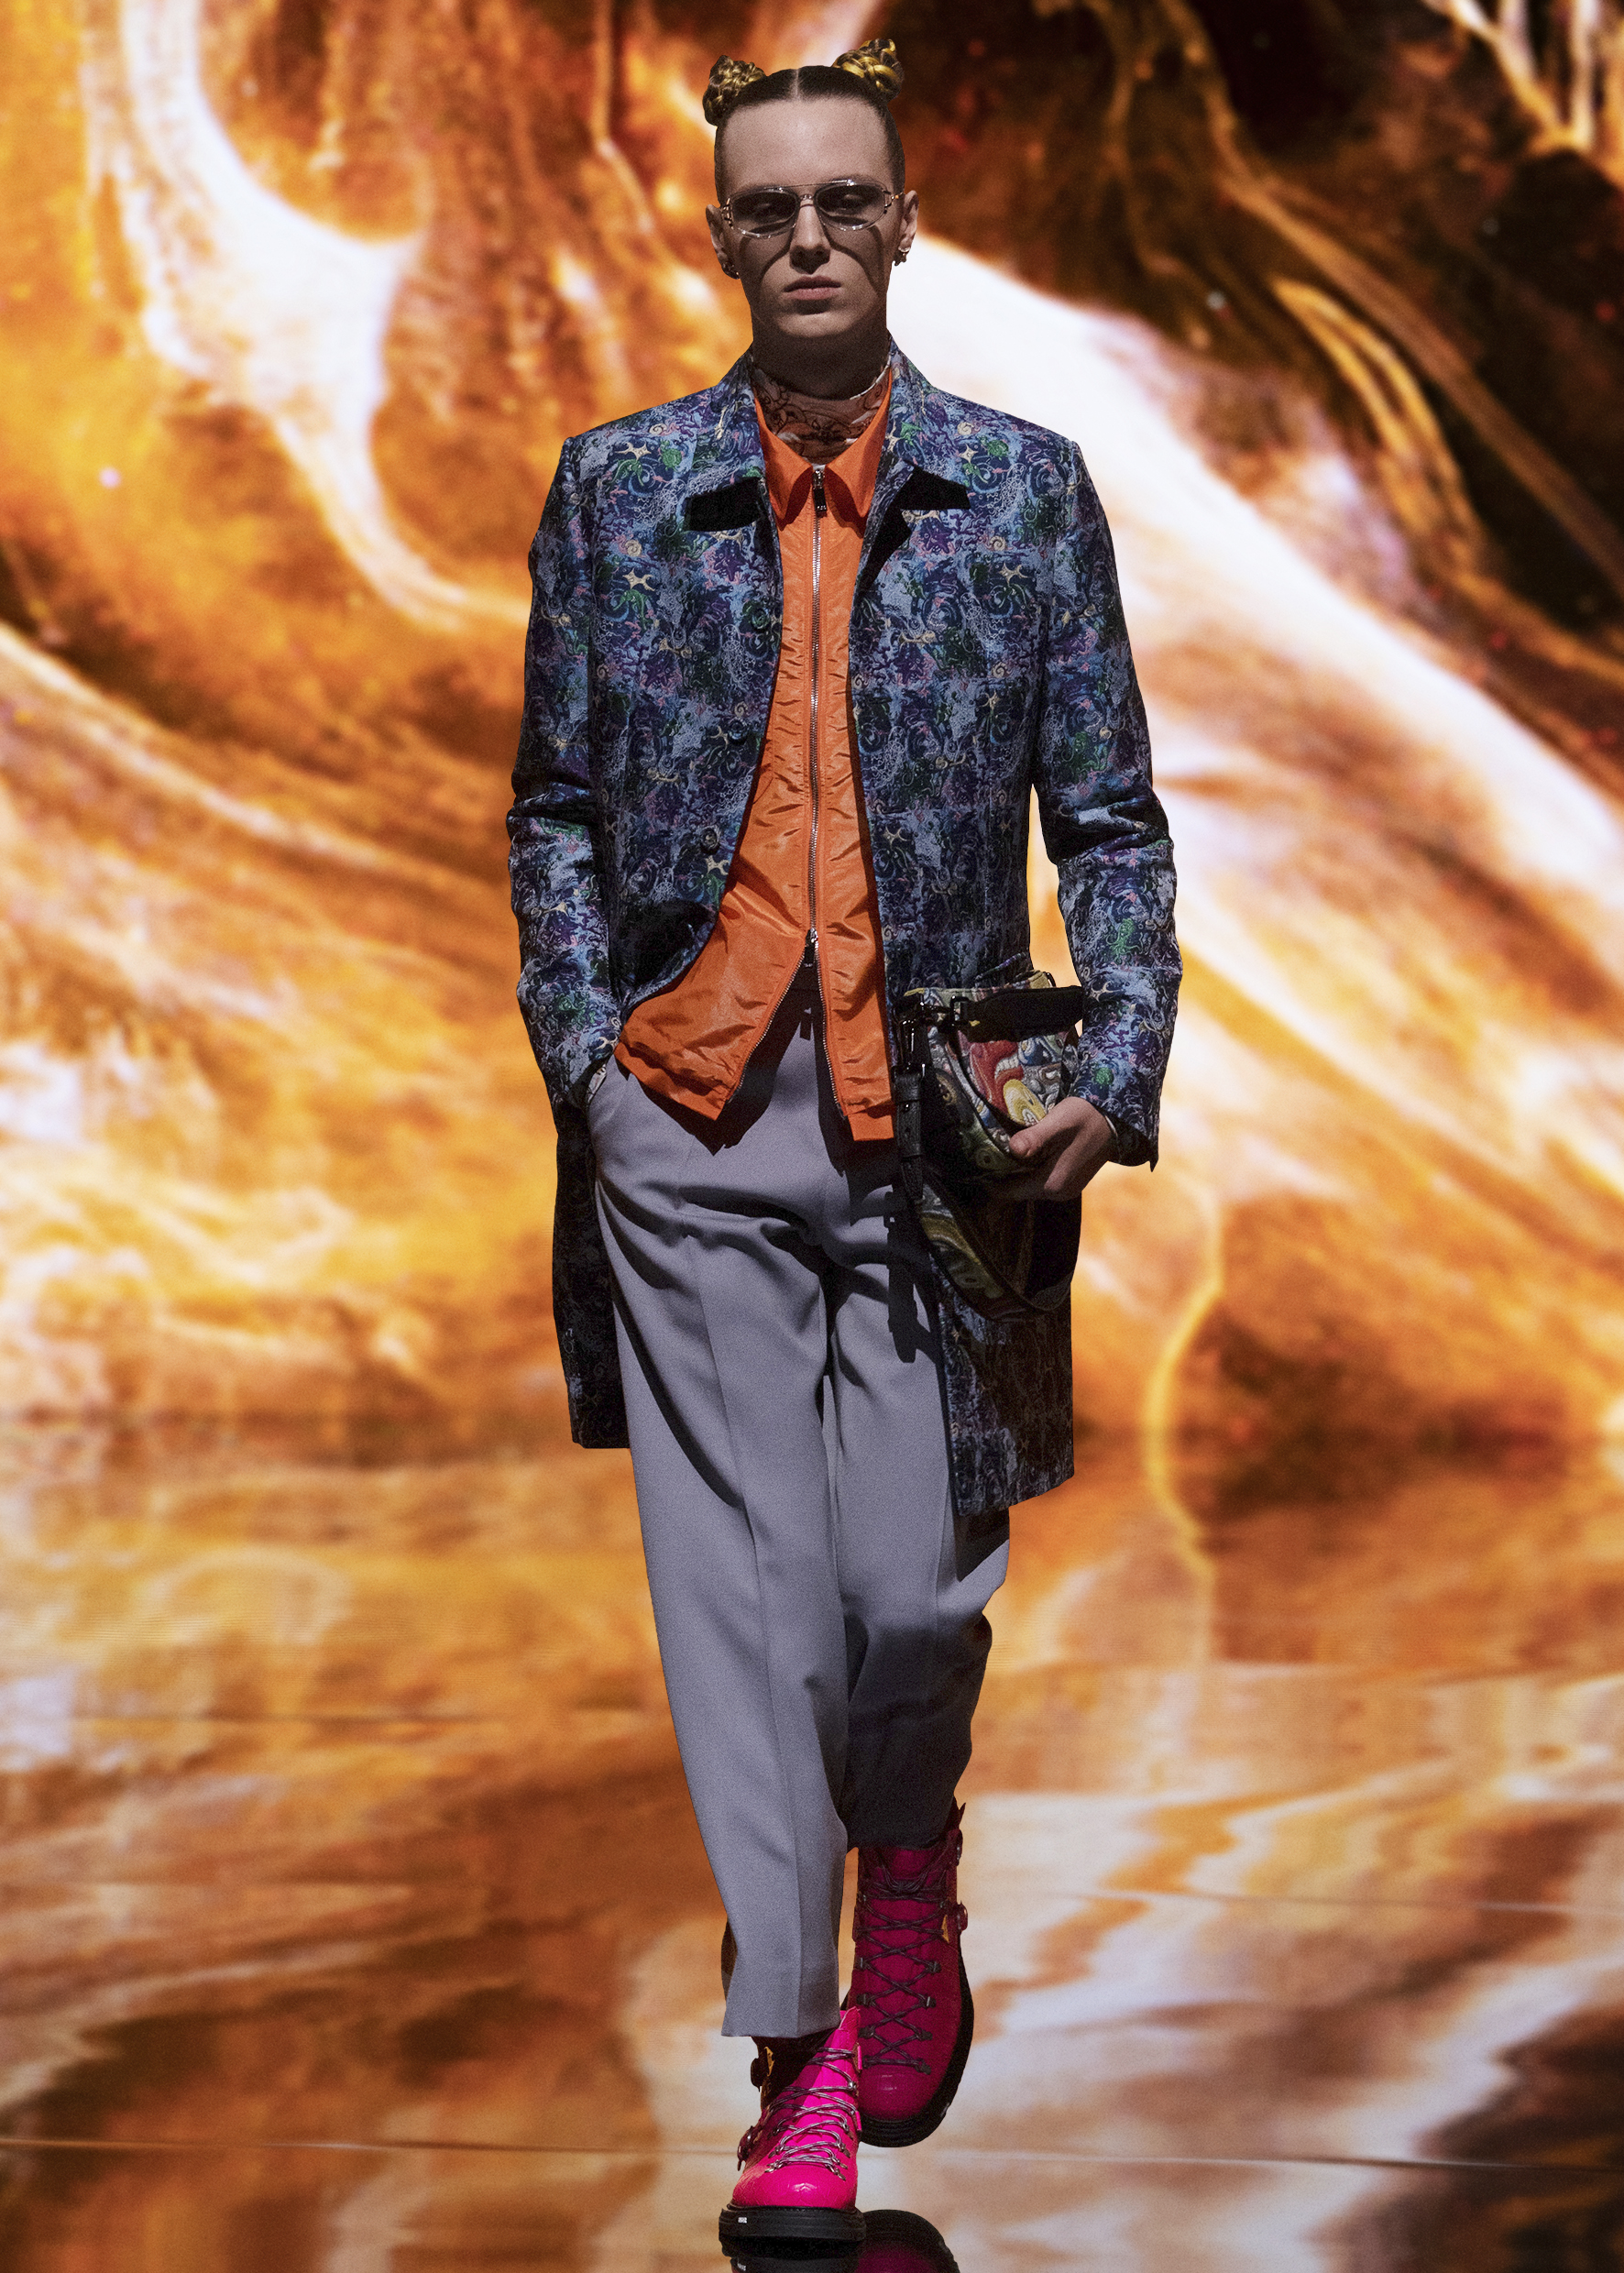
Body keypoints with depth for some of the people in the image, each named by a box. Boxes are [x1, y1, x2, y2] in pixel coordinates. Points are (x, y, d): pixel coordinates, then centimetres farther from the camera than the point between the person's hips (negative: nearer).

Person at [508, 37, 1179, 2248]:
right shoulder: (618, 487, 8)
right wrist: (579, 1039, 0)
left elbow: (1110, 815, 7)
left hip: (937, 1109, 0)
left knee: (916, 1580, -3)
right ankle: (800, 2069, 5)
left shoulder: (1024, 486, 6)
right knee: (745, 1588, -2)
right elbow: (555, 803, 13)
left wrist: (1116, 1071, -5)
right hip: (688, 1111, 1)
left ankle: (911, 1860, 31)